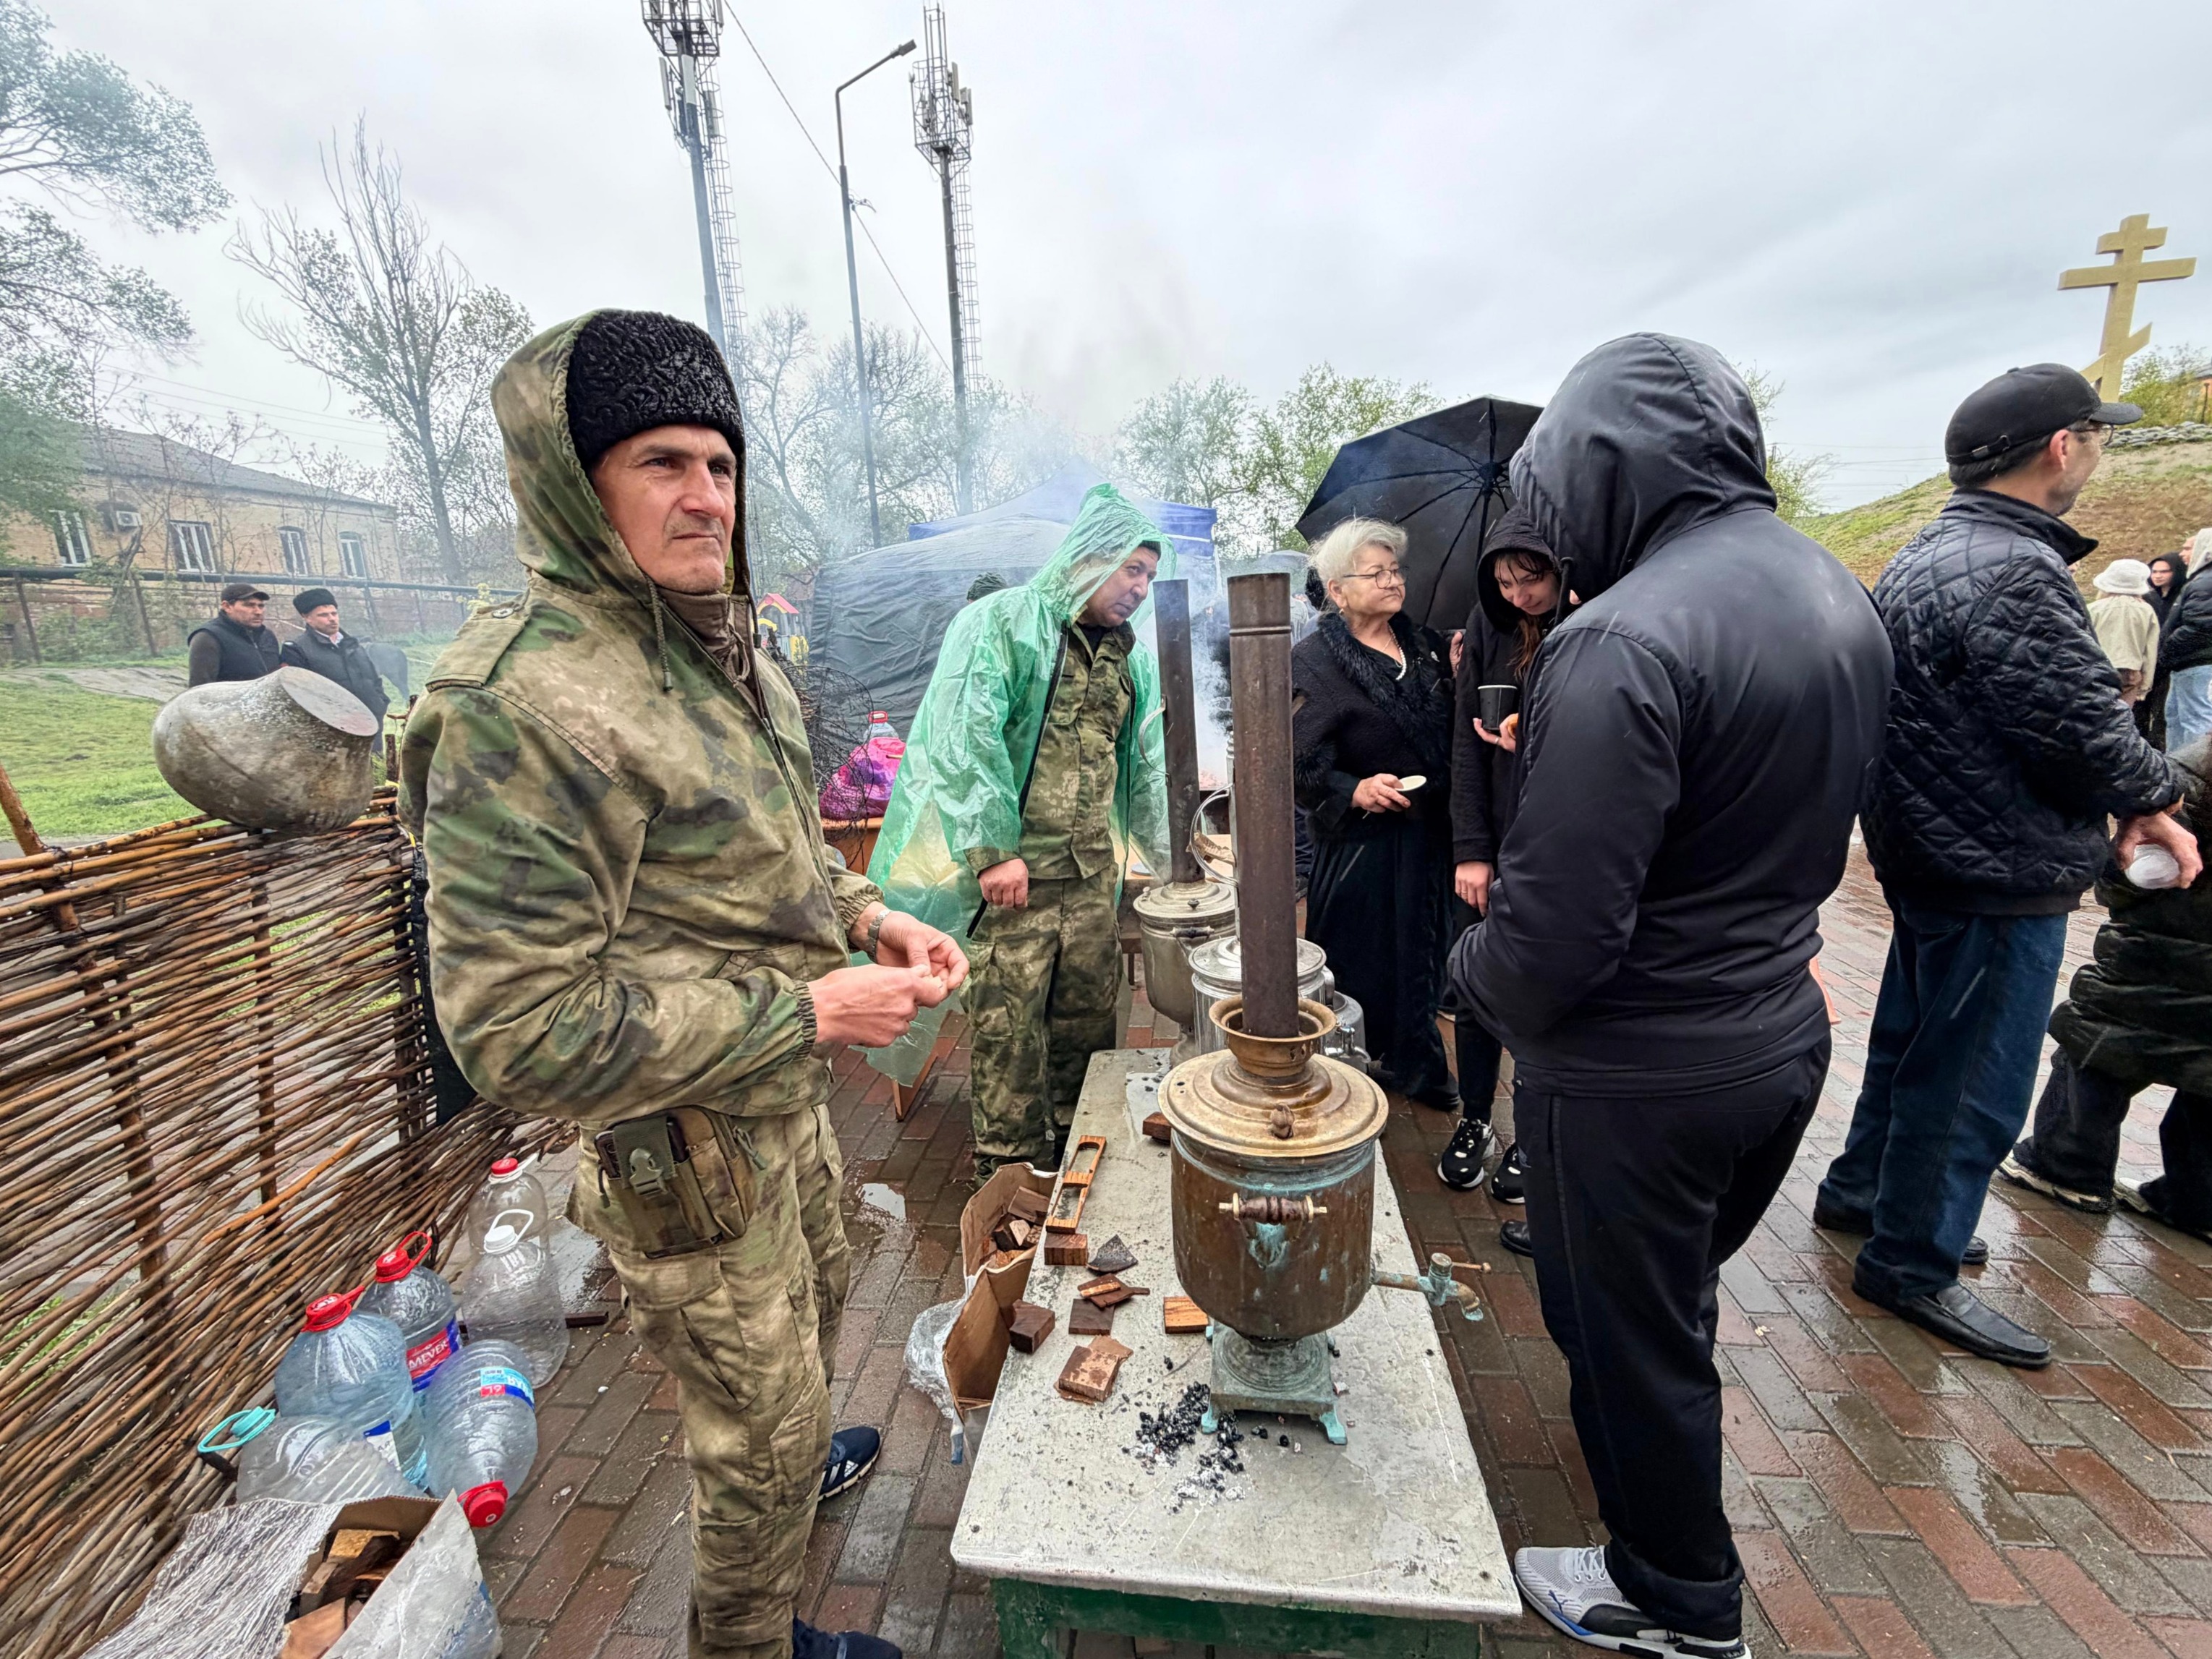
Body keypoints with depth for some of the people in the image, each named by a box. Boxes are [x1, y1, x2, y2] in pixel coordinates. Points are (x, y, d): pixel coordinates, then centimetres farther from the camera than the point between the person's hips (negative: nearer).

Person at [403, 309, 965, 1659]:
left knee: (817, 1297, 33)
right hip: (682, 1154, -8)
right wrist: (810, 1011, -26)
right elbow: (522, 1030, -28)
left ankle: (788, 1452, 65)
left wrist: (865, 913, -4)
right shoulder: (527, 702, -27)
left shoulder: (728, 656, 2)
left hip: (787, 1098, 9)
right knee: (765, 1425, 15)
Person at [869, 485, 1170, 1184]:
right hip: (1014, 867, -6)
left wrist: (1166, 855, 16)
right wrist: (993, 851, -19)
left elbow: (1147, 763, 21)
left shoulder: (1128, 655, 15)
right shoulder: (1002, 623, -6)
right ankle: (1010, 1166, 18)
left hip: (1095, 871, 7)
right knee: (1008, 1019, 0)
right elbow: (968, 739, -14)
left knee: (1090, 1011, 13)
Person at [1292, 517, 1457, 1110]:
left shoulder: (1422, 644, 10)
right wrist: (1354, 791, -28)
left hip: (1428, 833, 6)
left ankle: (1413, 1063, 35)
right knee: (1361, 966, 3)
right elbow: (1297, 761, -15)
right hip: (1361, 841, -6)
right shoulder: (1313, 661, -10)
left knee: (1421, 955, 16)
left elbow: (1448, 731, 15)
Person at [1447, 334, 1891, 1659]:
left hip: (1635, 1071, -9)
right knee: (1675, 1301, 30)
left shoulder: (1627, 635, -27)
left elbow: (1560, 916, -28)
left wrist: (1475, 980, -9)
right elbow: (1814, 838, 11)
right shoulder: (1842, 600, 2)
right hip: (1783, 1035, 9)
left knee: (1629, 1339, 15)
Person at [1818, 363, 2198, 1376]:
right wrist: (2154, 795, 1)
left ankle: (1862, 1189, 40)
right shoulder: (2012, 573, -23)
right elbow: (2087, 730, -20)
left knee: (1915, 1039, 23)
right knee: (1973, 1081, 4)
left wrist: (2128, 795, 11)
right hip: (2003, 875, -10)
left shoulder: (1920, 558, 8)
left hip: (1929, 854, 10)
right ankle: (1913, 1264, 19)